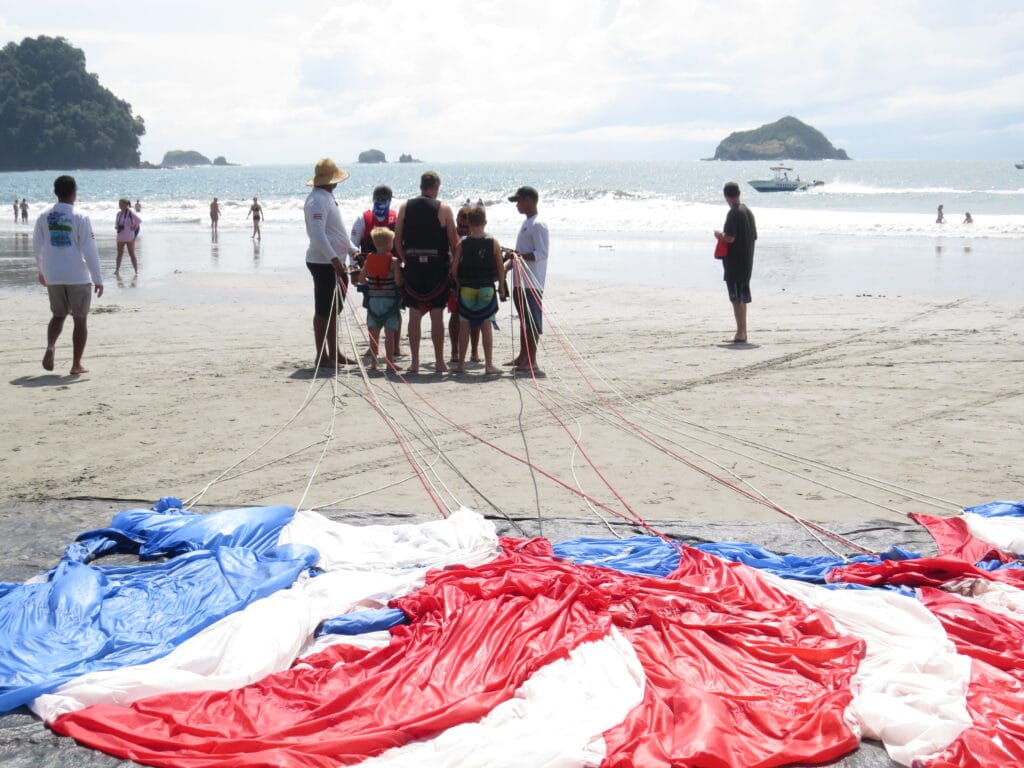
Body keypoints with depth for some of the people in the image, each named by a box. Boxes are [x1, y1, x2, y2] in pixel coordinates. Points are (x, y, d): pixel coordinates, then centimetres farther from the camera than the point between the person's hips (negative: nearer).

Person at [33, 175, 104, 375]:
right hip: (78, 277, -4)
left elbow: (37, 246, 11)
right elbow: (89, 251, -13)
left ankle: (50, 346, -5)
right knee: (80, 319, 6)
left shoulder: (44, 217, 2)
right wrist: (97, 279, -6)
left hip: (53, 277, 4)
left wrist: (42, 271, 26)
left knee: (58, 315, 21)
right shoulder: (80, 218, -11)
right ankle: (76, 365, 6)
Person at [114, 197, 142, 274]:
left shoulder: (131, 212, -9)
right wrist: (116, 226, 0)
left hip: (129, 237, -6)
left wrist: (134, 227, -14)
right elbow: (116, 222, 20)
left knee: (132, 253, -1)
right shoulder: (119, 213, 9)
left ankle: (136, 270, 4)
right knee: (119, 253, 6)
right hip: (120, 236, 6)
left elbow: (139, 220, -10)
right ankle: (117, 269, 9)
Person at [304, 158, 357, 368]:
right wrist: (334, 258, -32)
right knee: (323, 311, -4)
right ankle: (322, 356, 2)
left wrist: (352, 250, 18)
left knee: (334, 309, 15)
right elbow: (317, 233, -26)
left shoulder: (327, 197, 17)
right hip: (323, 262, -10)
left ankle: (333, 352, 24)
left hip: (335, 262, 10)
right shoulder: (317, 200, -16)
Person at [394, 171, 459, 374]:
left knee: (414, 315, 7)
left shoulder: (405, 207, 4)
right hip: (437, 266, -2)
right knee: (437, 315, 3)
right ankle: (439, 362, 7)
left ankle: (414, 362, 8)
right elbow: (453, 241, -4)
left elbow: (397, 239, 4)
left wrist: (406, 261, 13)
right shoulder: (443, 209, -4)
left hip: (413, 266, 2)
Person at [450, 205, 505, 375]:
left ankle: (461, 364, 12)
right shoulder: (493, 243, -5)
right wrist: (501, 285, 12)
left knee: (464, 325, 8)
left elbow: (454, 267, -6)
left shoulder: (462, 243, -5)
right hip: (487, 289, 0)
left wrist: (458, 284, 10)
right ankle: (489, 365, 5)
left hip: (466, 289, 0)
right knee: (486, 326, 4)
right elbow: (501, 268, -2)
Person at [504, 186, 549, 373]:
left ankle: (532, 359, -3)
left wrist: (517, 255, -25)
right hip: (520, 281, 10)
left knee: (532, 321, -6)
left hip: (532, 282, -10)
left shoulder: (538, 225, -14)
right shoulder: (526, 224, 17)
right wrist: (510, 263, 18)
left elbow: (541, 254, -20)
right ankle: (523, 356, 22)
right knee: (524, 320, 15)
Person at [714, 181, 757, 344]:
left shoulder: (733, 213, -15)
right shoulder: (748, 211, 12)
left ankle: (741, 333, -8)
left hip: (734, 262, -9)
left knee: (736, 298, -6)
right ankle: (742, 332, 21)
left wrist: (719, 234, -2)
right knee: (742, 297, 15)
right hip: (747, 261, 9)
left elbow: (729, 238, -23)